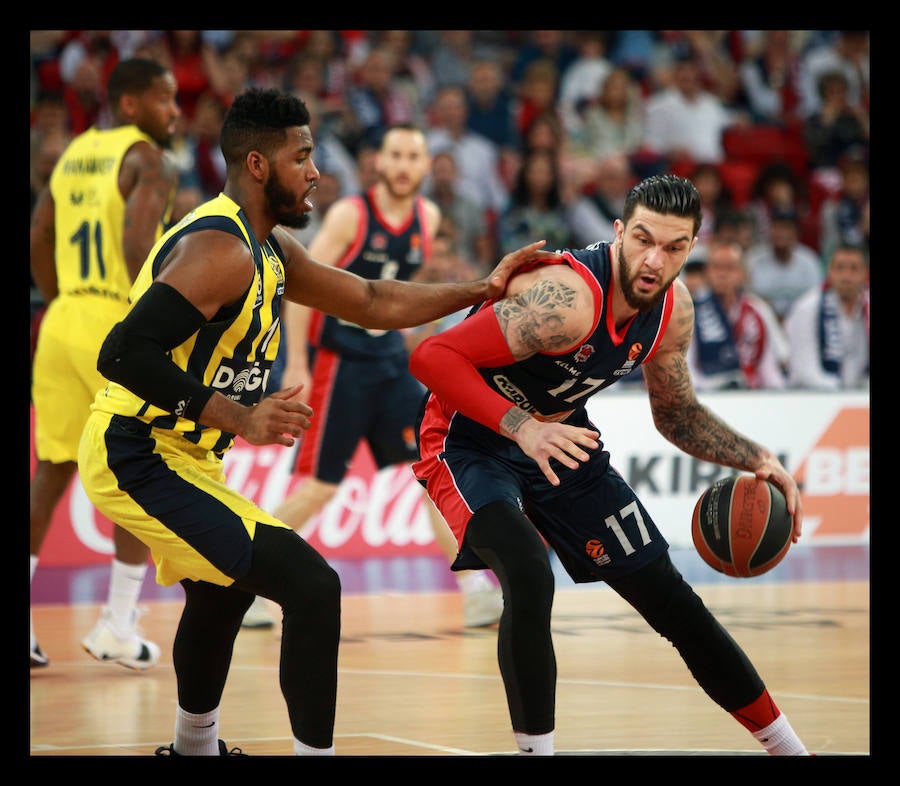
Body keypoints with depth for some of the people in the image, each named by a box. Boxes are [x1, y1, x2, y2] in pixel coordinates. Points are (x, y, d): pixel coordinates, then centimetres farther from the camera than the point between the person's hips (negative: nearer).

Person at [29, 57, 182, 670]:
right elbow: (137, 245, -22)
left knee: (51, 474, 11)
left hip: (63, 321, 7)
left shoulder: (74, 154, 17)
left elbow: (38, 243, 19)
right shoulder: (150, 161, -7)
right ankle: (118, 629, 5)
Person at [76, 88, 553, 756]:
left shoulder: (267, 249, 12)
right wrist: (239, 418, -34)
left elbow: (373, 304, 20)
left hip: (156, 454, 11)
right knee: (312, 587, -18)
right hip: (142, 458, -11)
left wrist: (483, 289, 16)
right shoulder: (222, 249, -20)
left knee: (223, 590, 34)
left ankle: (195, 750, 52)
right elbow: (125, 354, -30)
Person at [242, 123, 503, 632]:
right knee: (320, 487, -5)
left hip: (389, 360, 6)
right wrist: (296, 365, -18)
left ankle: (475, 590, 0)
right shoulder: (350, 216, -13)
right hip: (339, 360, -6)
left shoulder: (428, 219, 4)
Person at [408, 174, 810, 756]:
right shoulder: (565, 298, -34)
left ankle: (790, 748, 23)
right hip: (471, 442, -6)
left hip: (562, 440, 7)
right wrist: (521, 427, -43)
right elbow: (432, 357, -35)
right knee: (530, 579, -33)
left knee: (668, 595, 9)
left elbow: (676, 414, 9)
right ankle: (536, 748, -16)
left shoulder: (673, 308, -9)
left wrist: (756, 459, -5)